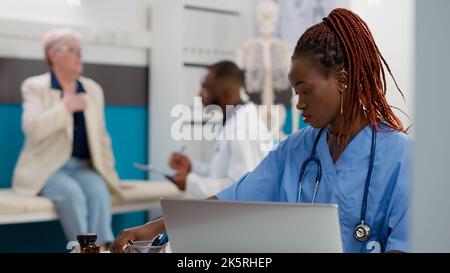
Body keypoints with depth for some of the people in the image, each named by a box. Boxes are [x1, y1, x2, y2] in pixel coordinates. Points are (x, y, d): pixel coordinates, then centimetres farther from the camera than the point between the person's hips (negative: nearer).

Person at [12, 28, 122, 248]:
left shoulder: (93, 89, 16)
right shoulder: (34, 86, 2)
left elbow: (101, 137, 20)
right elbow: (32, 129, -15)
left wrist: (108, 173, 15)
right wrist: (66, 108, -14)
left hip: (83, 167, 3)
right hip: (47, 168, -3)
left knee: (99, 190, -31)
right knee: (71, 193, -35)